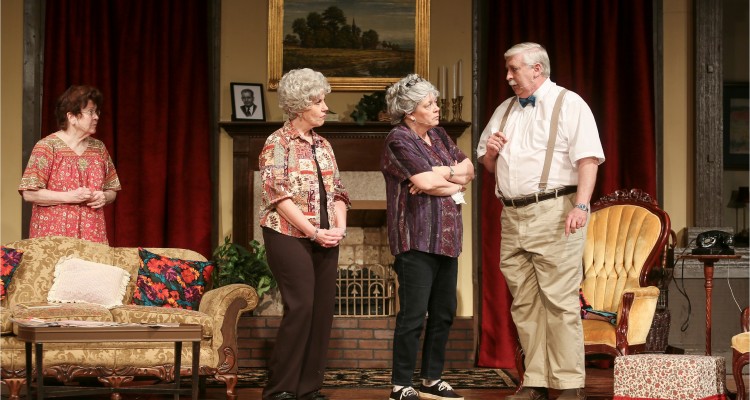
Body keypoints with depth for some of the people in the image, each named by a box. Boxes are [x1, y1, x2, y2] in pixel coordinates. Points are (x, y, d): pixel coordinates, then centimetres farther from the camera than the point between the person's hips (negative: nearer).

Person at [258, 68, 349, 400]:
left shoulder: (323, 145, 15)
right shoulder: (278, 143, -6)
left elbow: (337, 191, 16)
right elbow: (278, 195, -14)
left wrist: (340, 226, -3)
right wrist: (314, 232, -16)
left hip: (326, 242, 7)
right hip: (290, 237, -7)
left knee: (322, 311, 3)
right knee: (300, 309, -13)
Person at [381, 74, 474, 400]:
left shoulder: (438, 135, 16)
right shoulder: (399, 140, -9)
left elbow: (468, 170, 10)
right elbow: (426, 182, -19)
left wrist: (440, 176, -8)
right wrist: (453, 175, -1)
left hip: (446, 238, 8)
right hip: (417, 239, -8)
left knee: (443, 313, 11)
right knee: (413, 315, -7)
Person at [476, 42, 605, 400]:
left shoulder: (569, 105, 0)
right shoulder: (505, 110, 21)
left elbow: (588, 158, -10)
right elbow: (488, 165, 30)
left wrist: (581, 205, -22)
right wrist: (489, 151, 6)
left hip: (553, 213, -7)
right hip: (512, 216, 7)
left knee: (560, 301, -9)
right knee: (524, 303, 6)